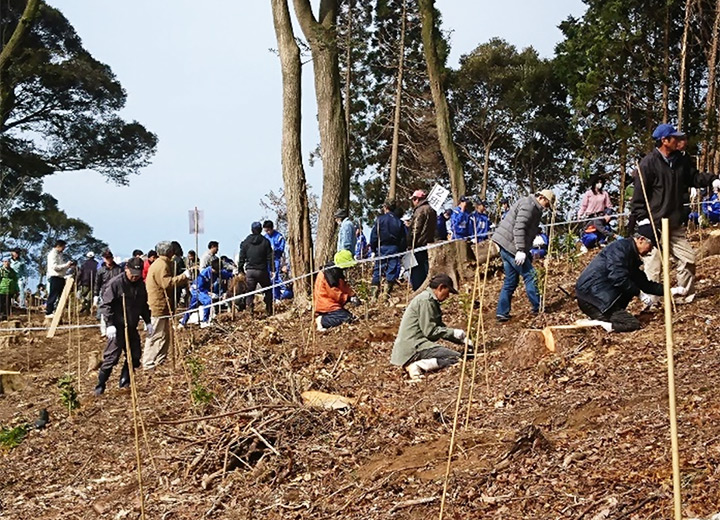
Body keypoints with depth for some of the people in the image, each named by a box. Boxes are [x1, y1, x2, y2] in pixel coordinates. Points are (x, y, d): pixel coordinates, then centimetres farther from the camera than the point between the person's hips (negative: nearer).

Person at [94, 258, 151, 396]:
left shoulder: (140, 285, 6)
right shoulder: (115, 283, -14)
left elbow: (144, 305, 19)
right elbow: (106, 305, -15)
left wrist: (148, 322, 13)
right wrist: (110, 324, -22)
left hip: (132, 327, 7)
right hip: (117, 327, -7)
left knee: (134, 356, 8)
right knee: (112, 356, -7)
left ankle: (124, 382, 21)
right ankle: (100, 386, 2)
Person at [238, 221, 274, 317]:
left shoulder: (245, 242, 2)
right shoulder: (265, 241, -2)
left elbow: (241, 257, 4)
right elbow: (270, 257, -2)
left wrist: (241, 269, 12)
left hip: (249, 271, 1)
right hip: (262, 270, -1)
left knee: (249, 291, 8)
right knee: (267, 290, 12)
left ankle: (249, 309, -4)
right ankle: (269, 311, 10)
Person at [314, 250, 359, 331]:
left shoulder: (337, 271, 9)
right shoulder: (331, 274, -23)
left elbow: (344, 286, 14)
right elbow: (336, 294, -19)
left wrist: (352, 295, -2)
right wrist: (350, 298, -9)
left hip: (331, 302, 11)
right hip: (325, 305, -11)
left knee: (351, 317, 10)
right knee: (347, 318, -23)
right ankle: (322, 321, -17)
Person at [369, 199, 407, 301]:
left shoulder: (380, 219, -3)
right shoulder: (399, 222, 5)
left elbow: (373, 236, -4)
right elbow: (403, 239, 6)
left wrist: (373, 249, 6)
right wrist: (402, 251, 14)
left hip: (382, 248, -2)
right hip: (394, 249, 2)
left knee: (377, 272, 3)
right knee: (392, 272, 5)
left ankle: (373, 296, -1)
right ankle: (386, 294, 3)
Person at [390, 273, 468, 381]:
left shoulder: (432, 300, 19)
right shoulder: (426, 300, -13)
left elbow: (439, 328, 23)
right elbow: (430, 331, -16)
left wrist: (461, 340, 16)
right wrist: (453, 332, -8)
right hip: (414, 347, -11)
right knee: (457, 357, -16)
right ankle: (419, 366, -24)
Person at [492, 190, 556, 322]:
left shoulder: (533, 207, 21)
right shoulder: (528, 205, -12)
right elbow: (519, 228, -22)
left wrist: (526, 251, 23)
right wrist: (520, 250, -26)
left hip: (505, 246, 11)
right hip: (511, 245, -11)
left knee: (511, 281, 12)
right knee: (530, 276, -3)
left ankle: (502, 313, 12)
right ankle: (538, 308, 4)